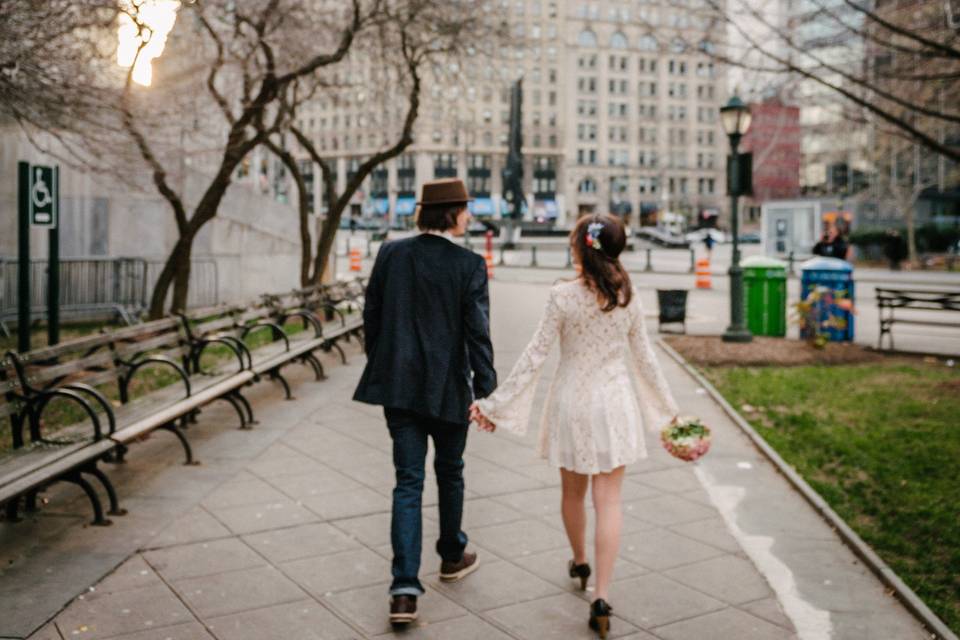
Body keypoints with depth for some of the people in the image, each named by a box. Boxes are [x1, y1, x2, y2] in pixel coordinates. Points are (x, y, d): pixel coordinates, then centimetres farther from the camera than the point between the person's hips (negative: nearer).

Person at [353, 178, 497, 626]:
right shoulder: (469, 265, -10)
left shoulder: (390, 254, 1)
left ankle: (405, 589, -5)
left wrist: (380, 368, 19)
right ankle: (452, 556, 39)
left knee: (408, 483, 3)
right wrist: (485, 390, -9)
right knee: (449, 472, 19)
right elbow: (477, 333, -13)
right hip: (448, 387, -2)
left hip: (398, 385, 3)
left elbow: (371, 316, 6)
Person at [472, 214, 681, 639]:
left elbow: (534, 357, -12)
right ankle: (600, 596, -4)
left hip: (571, 403, -1)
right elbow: (644, 358, 4)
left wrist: (496, 404, -6)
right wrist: (667, 409, 18)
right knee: (608, 501, 2)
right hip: (614, 404, 1)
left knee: (572, 492, 20)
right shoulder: (628, 297, -3)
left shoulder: (562, 296, -12)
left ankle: (579, 563, 43)